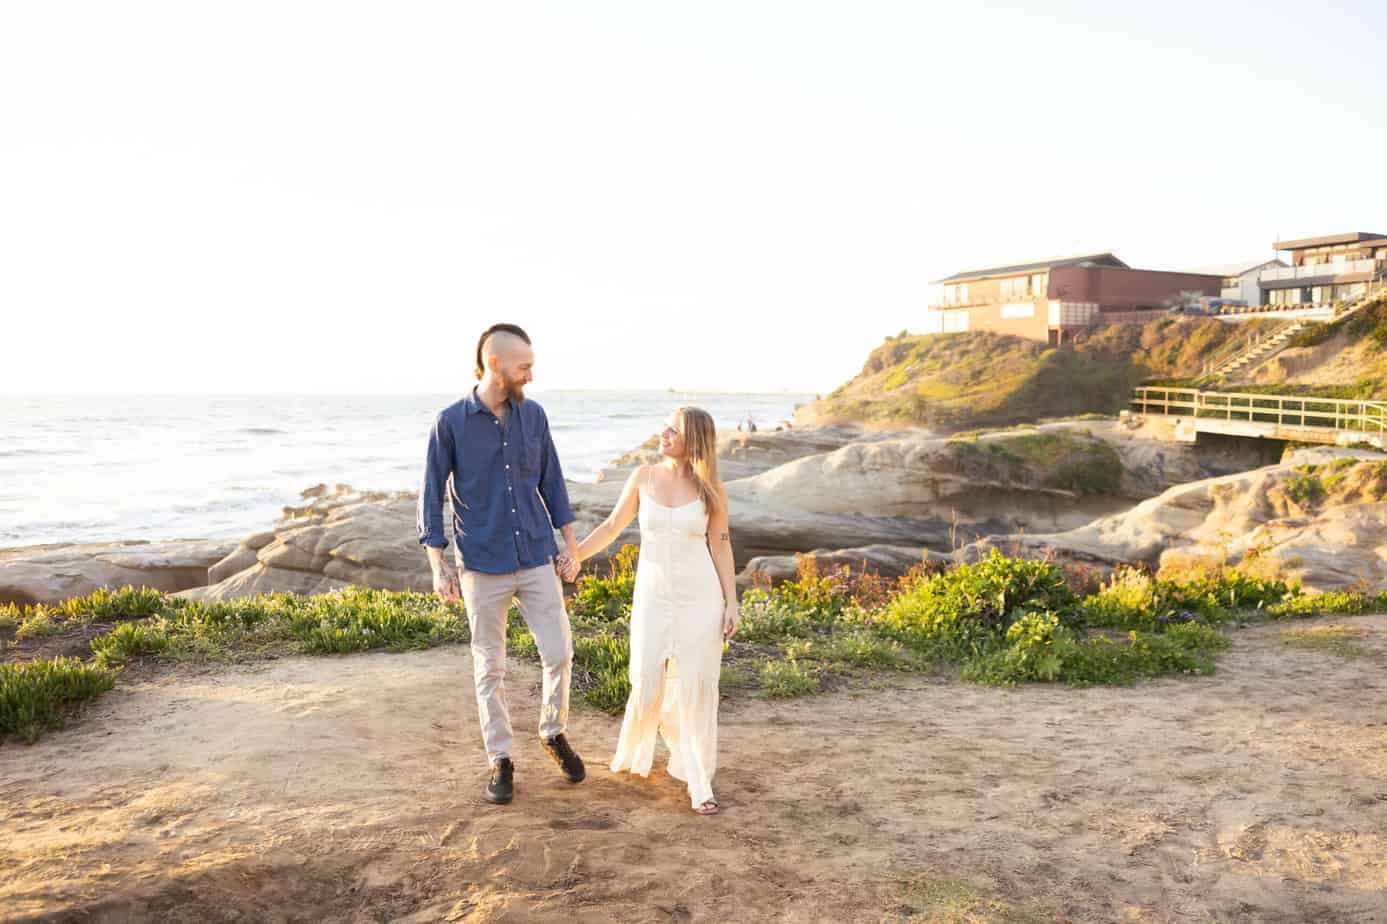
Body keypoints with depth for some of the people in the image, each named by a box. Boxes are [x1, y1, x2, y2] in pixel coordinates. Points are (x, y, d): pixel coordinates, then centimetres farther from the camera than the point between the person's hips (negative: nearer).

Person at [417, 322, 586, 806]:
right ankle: (501, 760, 22)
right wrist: (438, 567, -8)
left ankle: (553, 732, 29)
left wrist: (571, 544, 8)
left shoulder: (534, 415, 1)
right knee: (489, 668, 7)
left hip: (537, 560, 3)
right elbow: (432, 495, -4)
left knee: (559, 653, 3)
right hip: (482, 567, -2)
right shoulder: (450, 422, -8)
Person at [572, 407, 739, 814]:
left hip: (700, 597, -1)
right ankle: (632, 749, 38)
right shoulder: (644, 477, 0)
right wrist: (574, 555, -1)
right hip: (653, 596, 1)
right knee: (647, 684, 6)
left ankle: (698, 781, 14)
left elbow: (721, 547, 1)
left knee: (696, 688, 0)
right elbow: (612, 526, 7)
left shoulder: (711, 489, -3)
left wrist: (731, 605, -2)